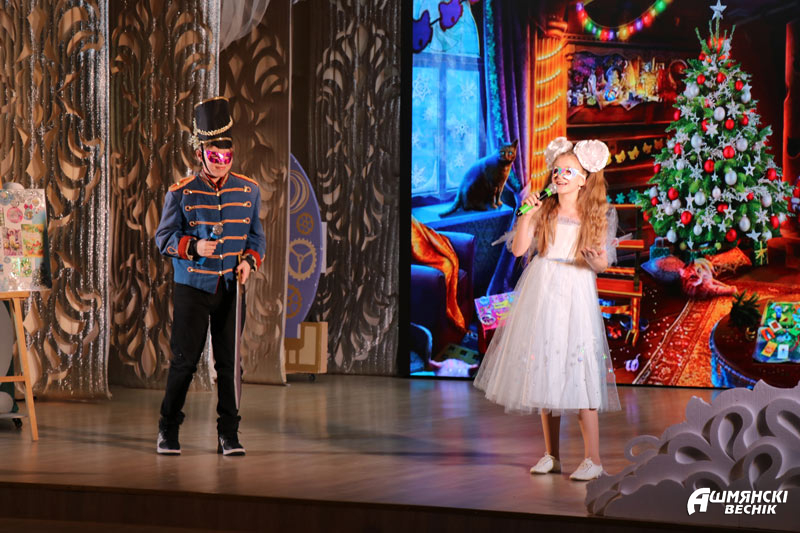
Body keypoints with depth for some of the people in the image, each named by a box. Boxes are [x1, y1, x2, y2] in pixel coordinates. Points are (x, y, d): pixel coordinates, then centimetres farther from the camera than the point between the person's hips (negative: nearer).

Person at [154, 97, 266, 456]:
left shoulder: (248, 191, 5)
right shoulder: (181, 193, -3)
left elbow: (257, 236, 13)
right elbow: (164, 237, 0)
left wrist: (249, 260, -6)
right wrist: (193, 247, -18)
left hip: (231, 288, 2)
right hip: (192, 287, -2)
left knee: (229, 361, 1)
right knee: (185, 359, -1)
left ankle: (228, 435, 8)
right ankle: (168, 430, 13)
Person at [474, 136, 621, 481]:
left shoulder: (597, 216, 2)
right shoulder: (543, 211, 5)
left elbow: (603, 263, 0)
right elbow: (518, 249, -3)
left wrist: (595, 259, -22)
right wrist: (526, 214, -12)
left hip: (575, 297, -3)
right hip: (540, 295, 3)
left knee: (578, 374, -10)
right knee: (543, 372, 7)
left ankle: (593, 459, -6)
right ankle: (551, 455, 17)